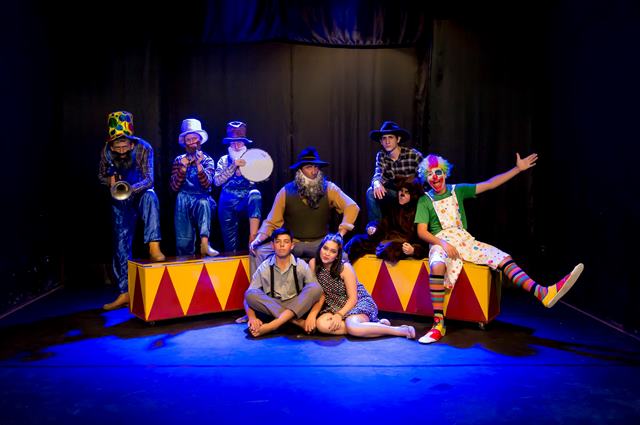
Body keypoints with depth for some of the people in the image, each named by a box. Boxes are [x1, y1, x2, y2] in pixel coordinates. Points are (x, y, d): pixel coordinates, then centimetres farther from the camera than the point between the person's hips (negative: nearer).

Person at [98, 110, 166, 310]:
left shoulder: (144, 148, -18)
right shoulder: (106, 151, -9)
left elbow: (149, 179, -23)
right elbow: (101, 176, 7)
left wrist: (131, 188, -42)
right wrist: (110, 181, -17)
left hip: (141, 194, -2)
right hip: (120, 201, 3)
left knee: (151, 197, -39)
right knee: (121, 244, 0)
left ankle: (154, 246, -44)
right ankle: (125, 292, 8)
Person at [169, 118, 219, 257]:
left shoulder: (207, 160, 8)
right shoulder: (179, 160, 11)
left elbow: (207, 184, -8)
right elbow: (174, 187, 0)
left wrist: (198, 165, -21)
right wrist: (183, 167, -11)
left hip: (203, 200, -3)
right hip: (185, 200, 3)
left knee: (203, 203, -32)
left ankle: (204, 243, -43)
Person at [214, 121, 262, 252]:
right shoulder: (224, 160, 10)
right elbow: (217, 181, -5)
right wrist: (233, 166, -15)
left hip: (247, 201, -1)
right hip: (229, 204, 2)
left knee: (255, 195, -37)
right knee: (230, 247, -1)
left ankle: (252, 238, -40)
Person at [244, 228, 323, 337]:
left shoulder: (301, 266, -5)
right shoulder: (264, 268, -3)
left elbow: (317, 292, -8)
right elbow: (249, 296, -5)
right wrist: (252, 317, -24)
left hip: (297, 309, 0)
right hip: (271, 310, 1)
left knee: (314, 287, -26)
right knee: (250, 294, -26)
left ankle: (273, 325, -35)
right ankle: (297, 321, -29)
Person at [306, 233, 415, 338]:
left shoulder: (345, 268, -17)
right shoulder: (313, 264, -7)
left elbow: (353, 298, -13)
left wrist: (339, 315, -27)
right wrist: (312, 314, -17)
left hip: (359, 302, -5)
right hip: (336, 306, 5)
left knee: (352, 327, -37)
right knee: (321, 324, -28)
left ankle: (401, 330, -24)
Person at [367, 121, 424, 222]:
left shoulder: (414, 155, -14)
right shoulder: (381, 156, -3)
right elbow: (378, 174, -17)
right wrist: (377, 183, -42)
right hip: (394, 193, 3)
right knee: (371, 192, -21)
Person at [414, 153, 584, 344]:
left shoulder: (457, 190, 11)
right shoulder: (425, 201, 3)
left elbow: (489, 184, 7)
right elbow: (422, 232, -4)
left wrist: (518, 168, 2)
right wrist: (443, 243, -21)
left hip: (464, 240, 4)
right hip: (440, 243, -4)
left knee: (502, 257, -15)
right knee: (437, 266, -38)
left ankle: (543, 293, -27)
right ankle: (438, 324, -35)